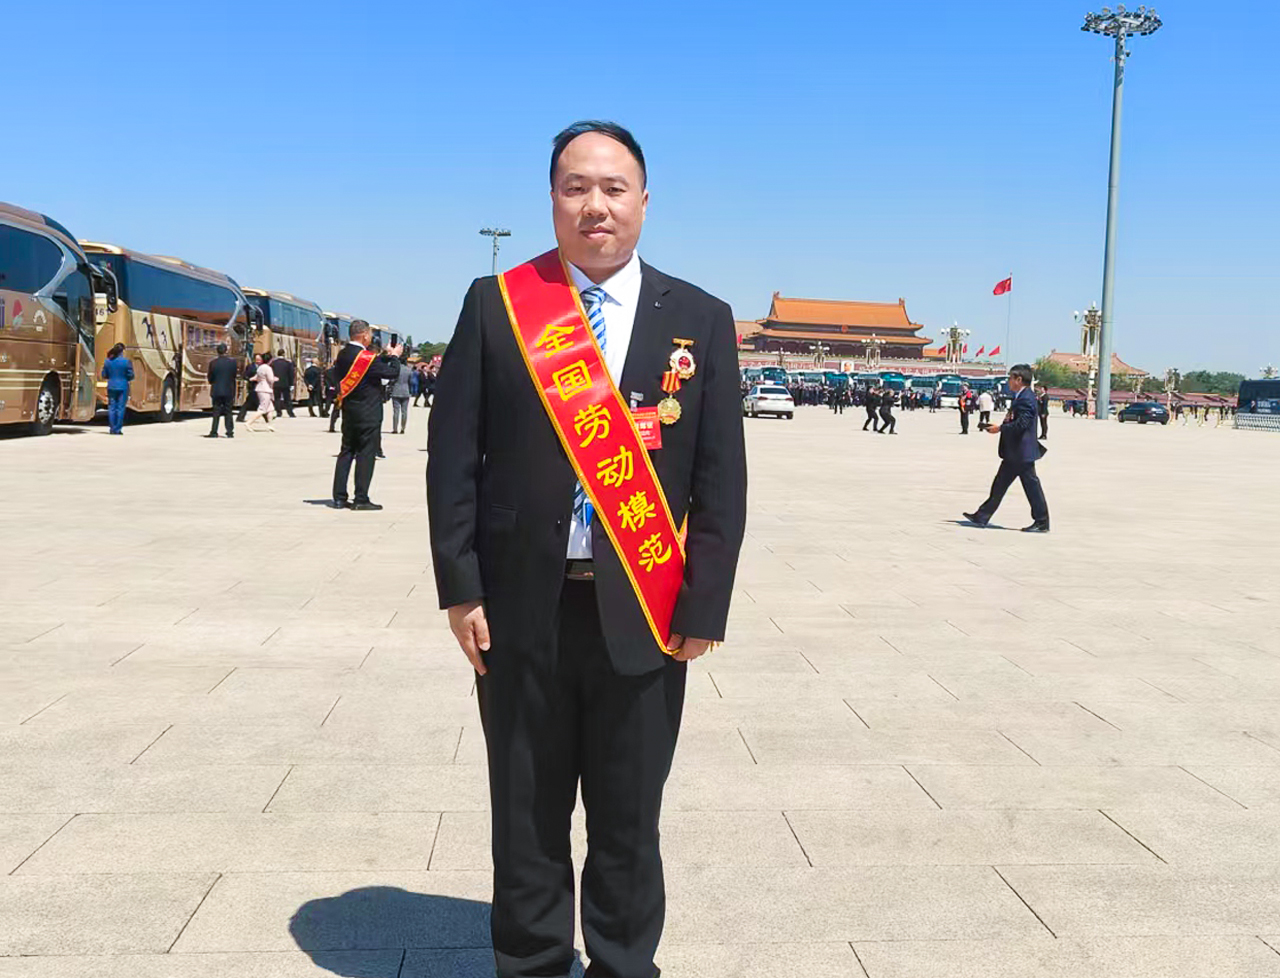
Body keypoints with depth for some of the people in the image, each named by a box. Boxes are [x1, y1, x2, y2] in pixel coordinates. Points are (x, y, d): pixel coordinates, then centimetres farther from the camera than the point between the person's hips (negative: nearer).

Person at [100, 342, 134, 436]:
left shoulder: (107, 361, 3)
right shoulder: (126, 361, -9)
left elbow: (104, 375, 7)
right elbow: (131, 375, -7)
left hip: (111, 387, 4)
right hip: (123, 387, -4)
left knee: (111, 407, 9)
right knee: (120, 408, 0)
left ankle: (112, 428, 9)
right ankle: (117, 429, -1)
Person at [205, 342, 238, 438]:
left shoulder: (213, 363, -7)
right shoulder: (232, 362, -5)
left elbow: (210, 378, 1)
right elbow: (234, 376, 2)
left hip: (216, 390, -1)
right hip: (229, 391, 1)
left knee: (216, 412, 4)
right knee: (228, 412, 7)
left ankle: (214, 432, 2)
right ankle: (230, 432, 5)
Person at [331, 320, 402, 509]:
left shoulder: (342, 355, 4)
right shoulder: (367, 358, -18)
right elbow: (393, 373, -14)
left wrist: (385, 356, 13)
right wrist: (394, 356, 4)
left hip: (348, 411, 7)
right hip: (368, 414, -7)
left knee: (346, 451, 12)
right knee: (365, 454, -2)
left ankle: (339, 497, 12)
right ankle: (361, 499, -1)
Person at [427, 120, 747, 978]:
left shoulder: (700, 319, 2)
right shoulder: (494, 304, 1)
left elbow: (722, 478, 0)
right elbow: (454, 455, 0)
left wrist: (704, 610, -5)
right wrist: (461, 588, -6)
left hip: (643, 615, 0)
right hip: (520, 608, 0)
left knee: (628, 825, 14)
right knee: (526, 819, 15)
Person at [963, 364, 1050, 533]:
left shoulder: (1026, 398, -17)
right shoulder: (1021, 397, 14)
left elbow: (1021, 424, -25)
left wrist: (1001, 428, -16)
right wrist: (1001, 426, 9)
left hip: (1022, 453, -11)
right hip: (1014, 453, 11)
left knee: (1031, 486, -2)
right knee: (1000, 484, 12)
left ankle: (1042, 523, 5)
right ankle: (982, 516, 16)